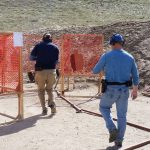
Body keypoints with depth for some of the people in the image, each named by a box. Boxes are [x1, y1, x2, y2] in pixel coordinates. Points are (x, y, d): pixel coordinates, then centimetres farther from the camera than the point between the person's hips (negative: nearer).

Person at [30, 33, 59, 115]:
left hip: (40, 70, -1)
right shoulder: (55, 47, 7)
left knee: (41, 90, 13)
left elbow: (31, 58, 6)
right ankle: (52, 102, -7)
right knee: (49, 89, 19)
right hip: (51, 71, 1)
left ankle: (44, 108, 1)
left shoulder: (38, 46, 5)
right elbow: (56, 61, 7)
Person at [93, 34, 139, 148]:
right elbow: (135, 76, 9)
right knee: (122, 115, 17)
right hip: (124, 90, 3)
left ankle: (113, 129, 6)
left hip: (111, 90, -3)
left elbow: (95, 71, 4)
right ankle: (119, 140, 18)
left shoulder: (106, 56, -7)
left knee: (104, 107, 24)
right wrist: (135, 90, 23)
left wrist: (104, 68, 26)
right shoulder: (130, 57, 3)